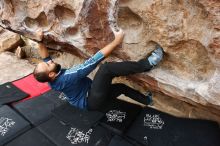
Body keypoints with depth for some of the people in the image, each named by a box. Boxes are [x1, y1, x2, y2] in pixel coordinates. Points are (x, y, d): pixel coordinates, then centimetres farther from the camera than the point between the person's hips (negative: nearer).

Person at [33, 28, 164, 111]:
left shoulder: (53, 80, -6)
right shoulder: (67, 77, -31)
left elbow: (45, 56, 10)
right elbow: (93, 61, -35)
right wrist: (117, 41, -32)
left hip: (89, 99, 10)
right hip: (93, 101, -10)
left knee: (121, 87, 19)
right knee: (106, 68, -31)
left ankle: (148, 100, 37)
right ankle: (147, 64, -24)